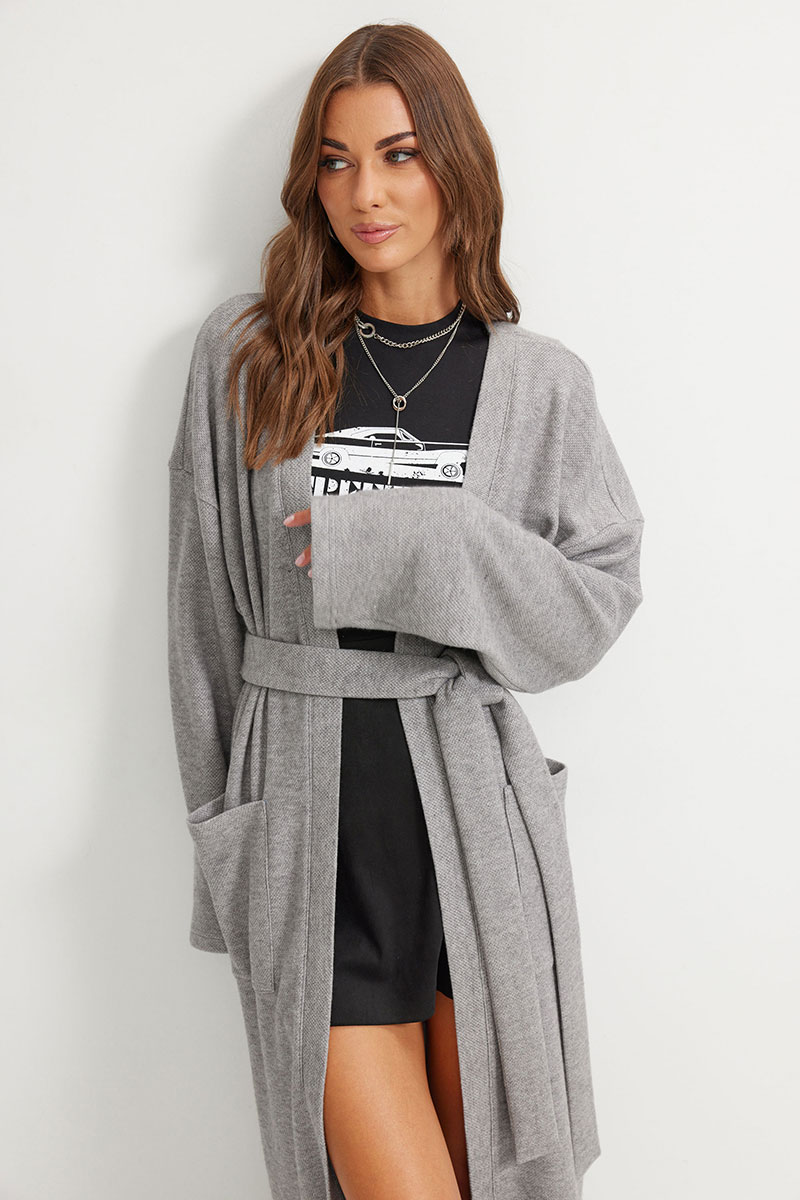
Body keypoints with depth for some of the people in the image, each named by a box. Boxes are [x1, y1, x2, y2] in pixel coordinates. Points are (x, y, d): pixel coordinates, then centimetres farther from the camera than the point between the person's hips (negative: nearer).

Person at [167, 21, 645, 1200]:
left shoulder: (540, 381, 2)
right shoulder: (244, 353, 2)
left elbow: (600, 598, -1)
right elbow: (204, 608, 6)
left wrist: (415, 545, -15)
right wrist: (219, 816, 8)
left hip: (473, 800, 1)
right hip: (308, 809, -1)